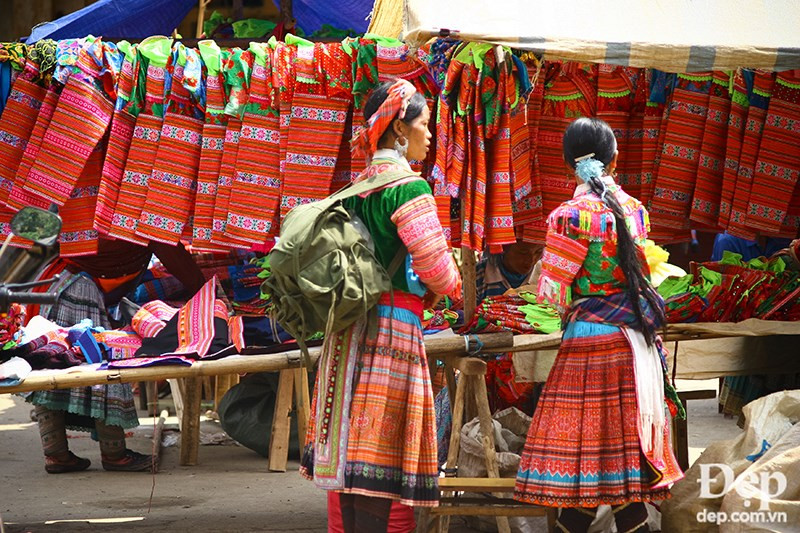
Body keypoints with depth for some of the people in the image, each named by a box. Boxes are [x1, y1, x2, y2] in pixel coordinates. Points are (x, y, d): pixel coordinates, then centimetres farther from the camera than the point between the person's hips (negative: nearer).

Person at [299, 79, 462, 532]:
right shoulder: (409, 187, -10)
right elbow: (433, 262, -15)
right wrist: (454, 287, 6)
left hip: (351, 325, 8)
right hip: (393, 324, -8)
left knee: (352, 448, 9)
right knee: (378, 459, -8)